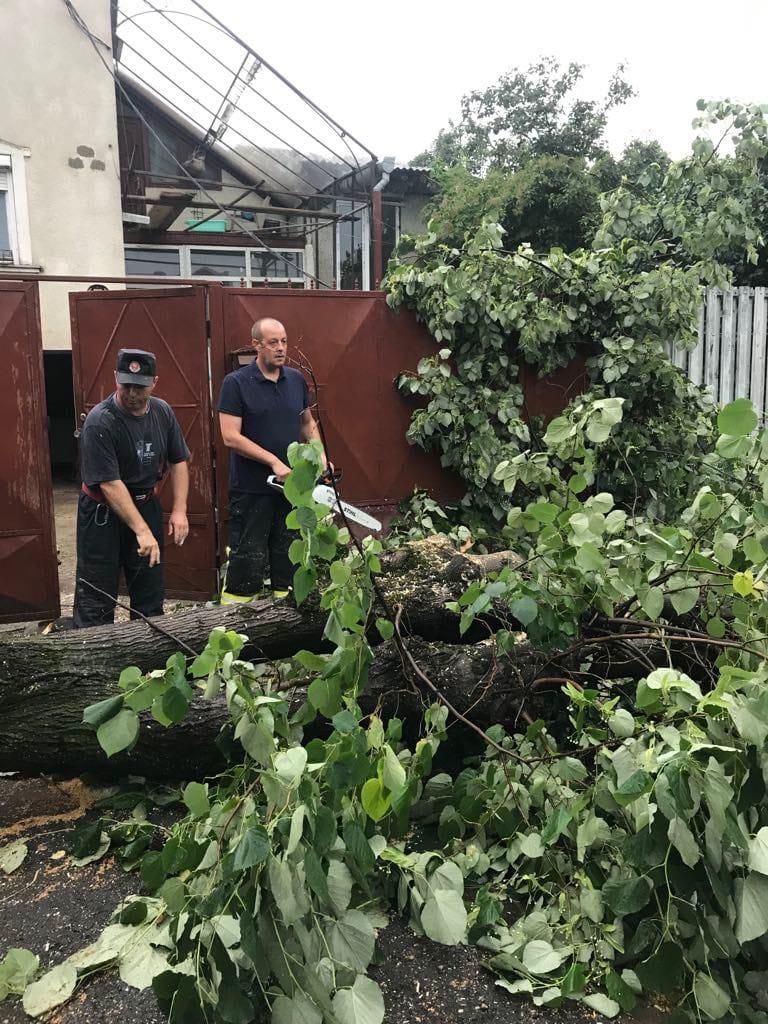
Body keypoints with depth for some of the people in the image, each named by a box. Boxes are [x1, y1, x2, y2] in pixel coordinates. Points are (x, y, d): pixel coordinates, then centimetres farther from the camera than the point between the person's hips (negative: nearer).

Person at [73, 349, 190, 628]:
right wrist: (141, 530, -27)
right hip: (102, 513, -5)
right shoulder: (100, 421, -21)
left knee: (151, 593, 13)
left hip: (146, 504, 6)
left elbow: (178, 462, 6)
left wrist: (179, 510, -4)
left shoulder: (162, 411, -3)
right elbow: (110, 483, -23)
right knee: (96, 595, -3)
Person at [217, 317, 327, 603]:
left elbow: (308, 423, 17)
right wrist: (274, 462, -18)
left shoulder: (297, 380, 7)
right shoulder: (236, 383, -9)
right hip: (251, 490, -5)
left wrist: (321, 457, 1)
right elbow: (231, 437, -15)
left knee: (288, 556, 14)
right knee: (247, 558, 1)